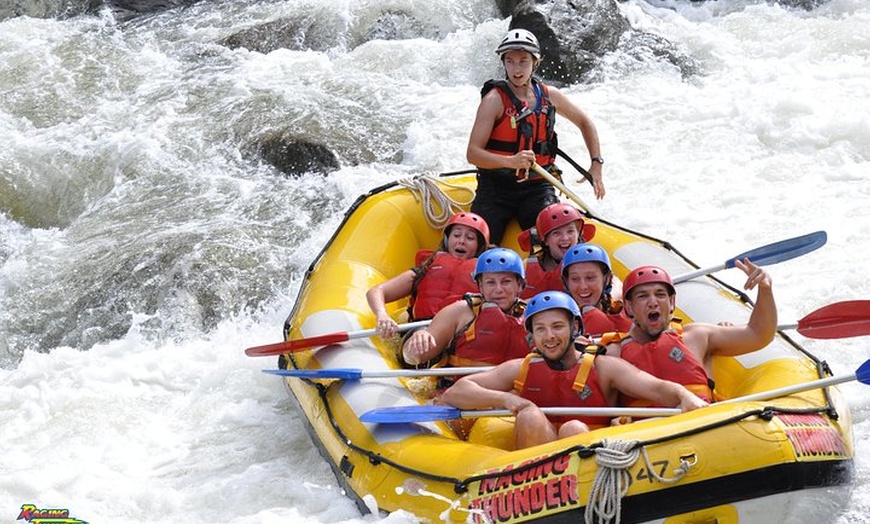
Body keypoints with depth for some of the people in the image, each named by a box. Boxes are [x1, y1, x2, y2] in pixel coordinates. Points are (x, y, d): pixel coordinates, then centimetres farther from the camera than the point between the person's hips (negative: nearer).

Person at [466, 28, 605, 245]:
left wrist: (596, 164, 13)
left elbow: (584, 123, 24)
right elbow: (473, 153, -16)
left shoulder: (549, 96, 5)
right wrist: (510, 161, -32)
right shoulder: (495, 99, -9)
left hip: (537, 187, 3)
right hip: (496, 188, -3)